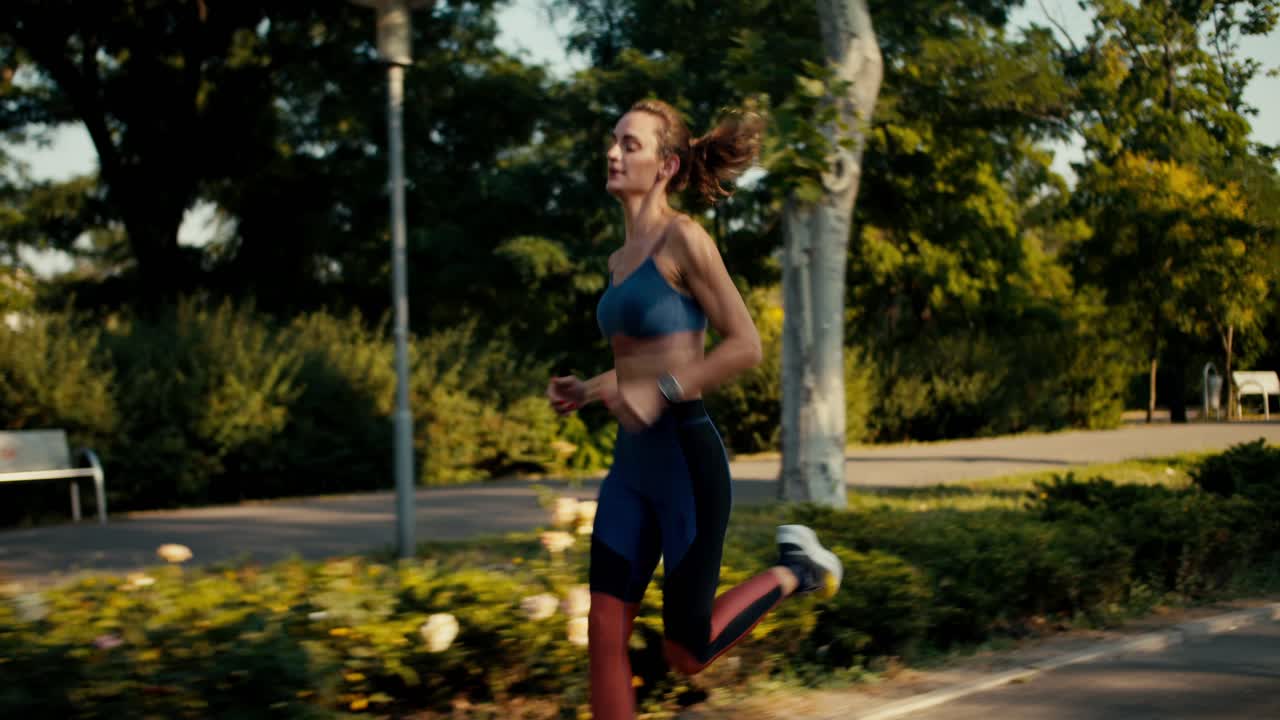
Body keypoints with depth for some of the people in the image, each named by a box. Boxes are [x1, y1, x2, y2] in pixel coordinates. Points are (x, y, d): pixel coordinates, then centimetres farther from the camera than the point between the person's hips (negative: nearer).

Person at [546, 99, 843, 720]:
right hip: (631, 460, 8)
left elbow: (745, 346, -13)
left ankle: (792, 570, 24)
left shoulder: (683, 239, -10)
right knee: (604, 633, 1)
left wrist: (662, 392, -22)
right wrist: (586, 390, 10)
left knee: (686, 652, 1)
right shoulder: (620, 260, 14)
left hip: (685, 455, -7)